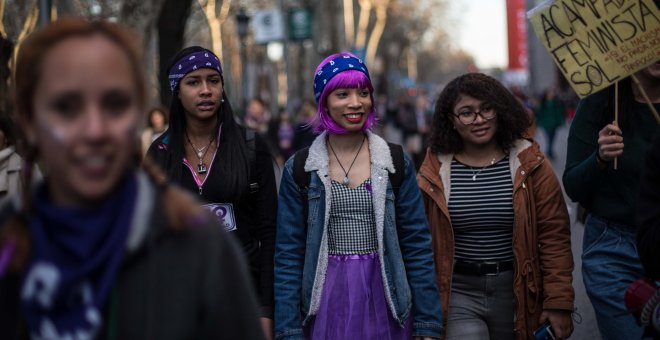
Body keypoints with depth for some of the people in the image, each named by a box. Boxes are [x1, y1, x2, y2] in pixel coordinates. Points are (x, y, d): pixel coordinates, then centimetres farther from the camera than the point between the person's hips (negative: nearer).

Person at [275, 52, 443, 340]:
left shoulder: (396, 163, 2)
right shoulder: (299, 169, 1)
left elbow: (417, 246, 2)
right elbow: (288, 255, 1)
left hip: (383, 303, 1)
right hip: (325, 307, 0)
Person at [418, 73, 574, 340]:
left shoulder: (529, 165, -1)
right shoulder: (435, 171, -1)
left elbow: (554, 237, -2)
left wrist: (559, 303, -6)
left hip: (518, 295, 1)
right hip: (459, 293, -1)